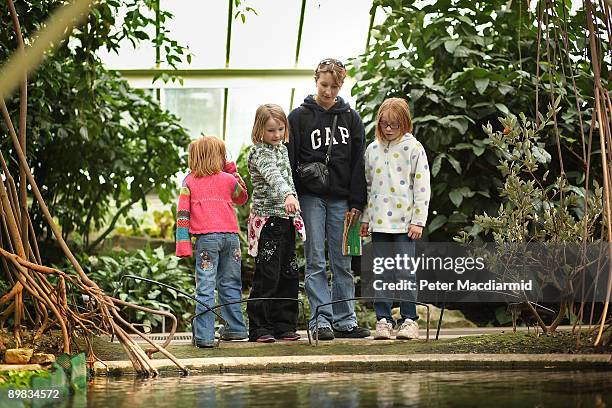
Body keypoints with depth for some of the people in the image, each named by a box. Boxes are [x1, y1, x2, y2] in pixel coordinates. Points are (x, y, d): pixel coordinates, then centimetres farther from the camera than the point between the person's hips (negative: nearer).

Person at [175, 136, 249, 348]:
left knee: (205, 287, -5)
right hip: (231, 235, 2)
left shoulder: (189, 182, 7)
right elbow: (242, 198, 31)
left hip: (206, 237, -2)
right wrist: (233, 173, 29)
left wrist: (183, 243, -1)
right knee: (230, 285, 14)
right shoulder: (228, 179, 10)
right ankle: (236, 328, 21)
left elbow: (183, 213, 0)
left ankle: (204, 335, -10)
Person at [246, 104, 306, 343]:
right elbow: (272, 176, -29)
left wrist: (295, 214, 21)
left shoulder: (282, 149, 16)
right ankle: (259, 329, -4)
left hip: (286, 219, 8)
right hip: (266, 218, -8)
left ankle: (284, 325, 14)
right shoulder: (259, 153, -10)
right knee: (267, 276, -8)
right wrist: (287, 195, -45)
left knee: (289, 274, 8)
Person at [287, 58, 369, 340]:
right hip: (311, 198, -2)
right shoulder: (299, 116, 3)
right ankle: (321, 320, -2)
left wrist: (356, 201, 0)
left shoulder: (351, 118, 10)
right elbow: (290, 161, 1)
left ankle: (345, 320, 9)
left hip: (341, 199, 2)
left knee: (342, 263, 5)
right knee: (316, 262, -3)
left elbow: (358, 162, 8)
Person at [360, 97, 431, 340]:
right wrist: (365, 218, 13)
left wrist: (418, 220, -8)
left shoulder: (413, 149, -1)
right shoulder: (372, 150, 11)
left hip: (404, 221, -4)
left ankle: (409, 320, 3)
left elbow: (422, 187, -3)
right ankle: (383, 320, 9)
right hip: (379, 221, 4)